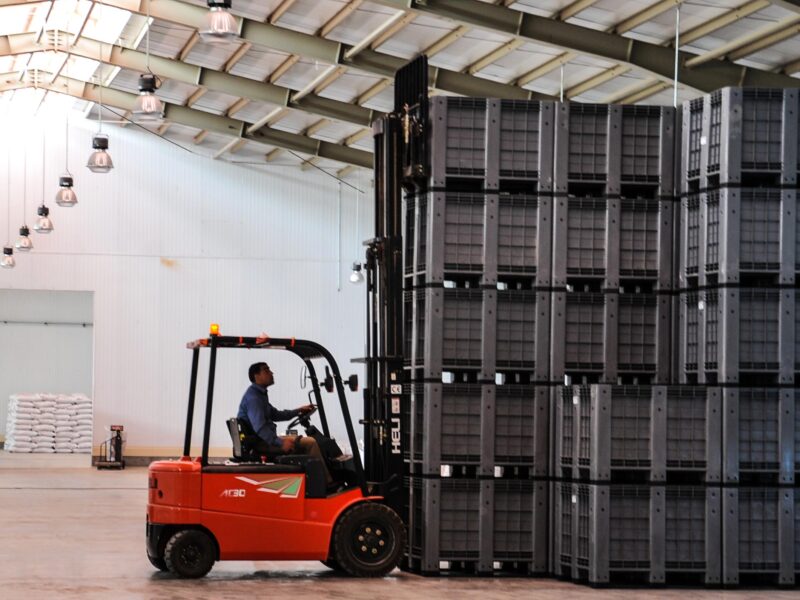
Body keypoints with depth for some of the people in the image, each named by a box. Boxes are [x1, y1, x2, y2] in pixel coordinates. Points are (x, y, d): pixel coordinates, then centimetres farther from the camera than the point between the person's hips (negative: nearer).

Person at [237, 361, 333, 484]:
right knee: (310, 443, -15)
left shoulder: (260, 395, 18)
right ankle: (327, 483, -11)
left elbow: (275, 415, 31)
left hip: (265, 439, 12)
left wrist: (298, 411, 24)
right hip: (261, 444, -12)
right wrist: (280, 443, -31)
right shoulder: (253, 397, -17)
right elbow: (259, 427, -27)